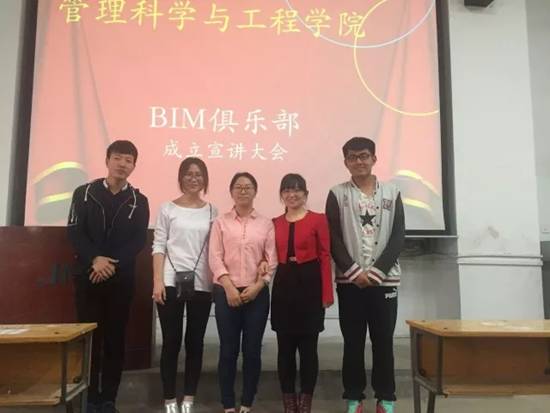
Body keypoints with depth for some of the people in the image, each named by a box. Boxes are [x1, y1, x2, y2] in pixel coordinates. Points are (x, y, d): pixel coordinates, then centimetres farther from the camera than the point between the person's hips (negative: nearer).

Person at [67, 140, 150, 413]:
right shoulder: (84, 193, 5)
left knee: (115, 338, 5)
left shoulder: (138, 201, 5)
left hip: (121, 279, 0)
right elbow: (74, 232, -2)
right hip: (88, 276, 0)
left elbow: (139, 241, -2)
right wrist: (94, 259, -17)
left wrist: (113, 263, -15)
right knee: (89, 337, 5)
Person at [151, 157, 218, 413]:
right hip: (171, 283, -2)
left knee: (195, 342, 7)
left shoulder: (212, 211, 9)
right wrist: (157, 281, -8)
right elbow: (158, 246, 0)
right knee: (171, 342, 3)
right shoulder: (168, 209, 4)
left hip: (202, 285, 2)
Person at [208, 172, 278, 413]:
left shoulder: (266, 224, 7)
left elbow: (272, 260, 2)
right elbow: (215, 258, -3)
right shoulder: (221, 222, 4)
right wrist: (229, 288, -12)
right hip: (226, 292, -1)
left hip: (257, 293, 1)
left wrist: (258, 286, -9)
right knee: (228, 350, 4)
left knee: (252, 350, 6)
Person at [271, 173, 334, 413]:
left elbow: (325, 256, -6)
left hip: (310, 283, -3)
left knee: (308, 346, 6)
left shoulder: (318, 220, -3)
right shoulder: (275, 223, 8)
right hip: (283, 285, 3)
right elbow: (272, 256, 11)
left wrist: (327, 293, -9)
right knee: (285, 346, 9)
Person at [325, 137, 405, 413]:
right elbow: (334, 240, -3)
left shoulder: (392, 193, 7)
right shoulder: (337, 194, 4)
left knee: (383, 342, 7)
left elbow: (398, 238, 1)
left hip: (384, 279, 1)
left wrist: (376, 271, -10)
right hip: (350, 281, -1)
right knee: (353, 343, 6)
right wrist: (355, 272, -13)